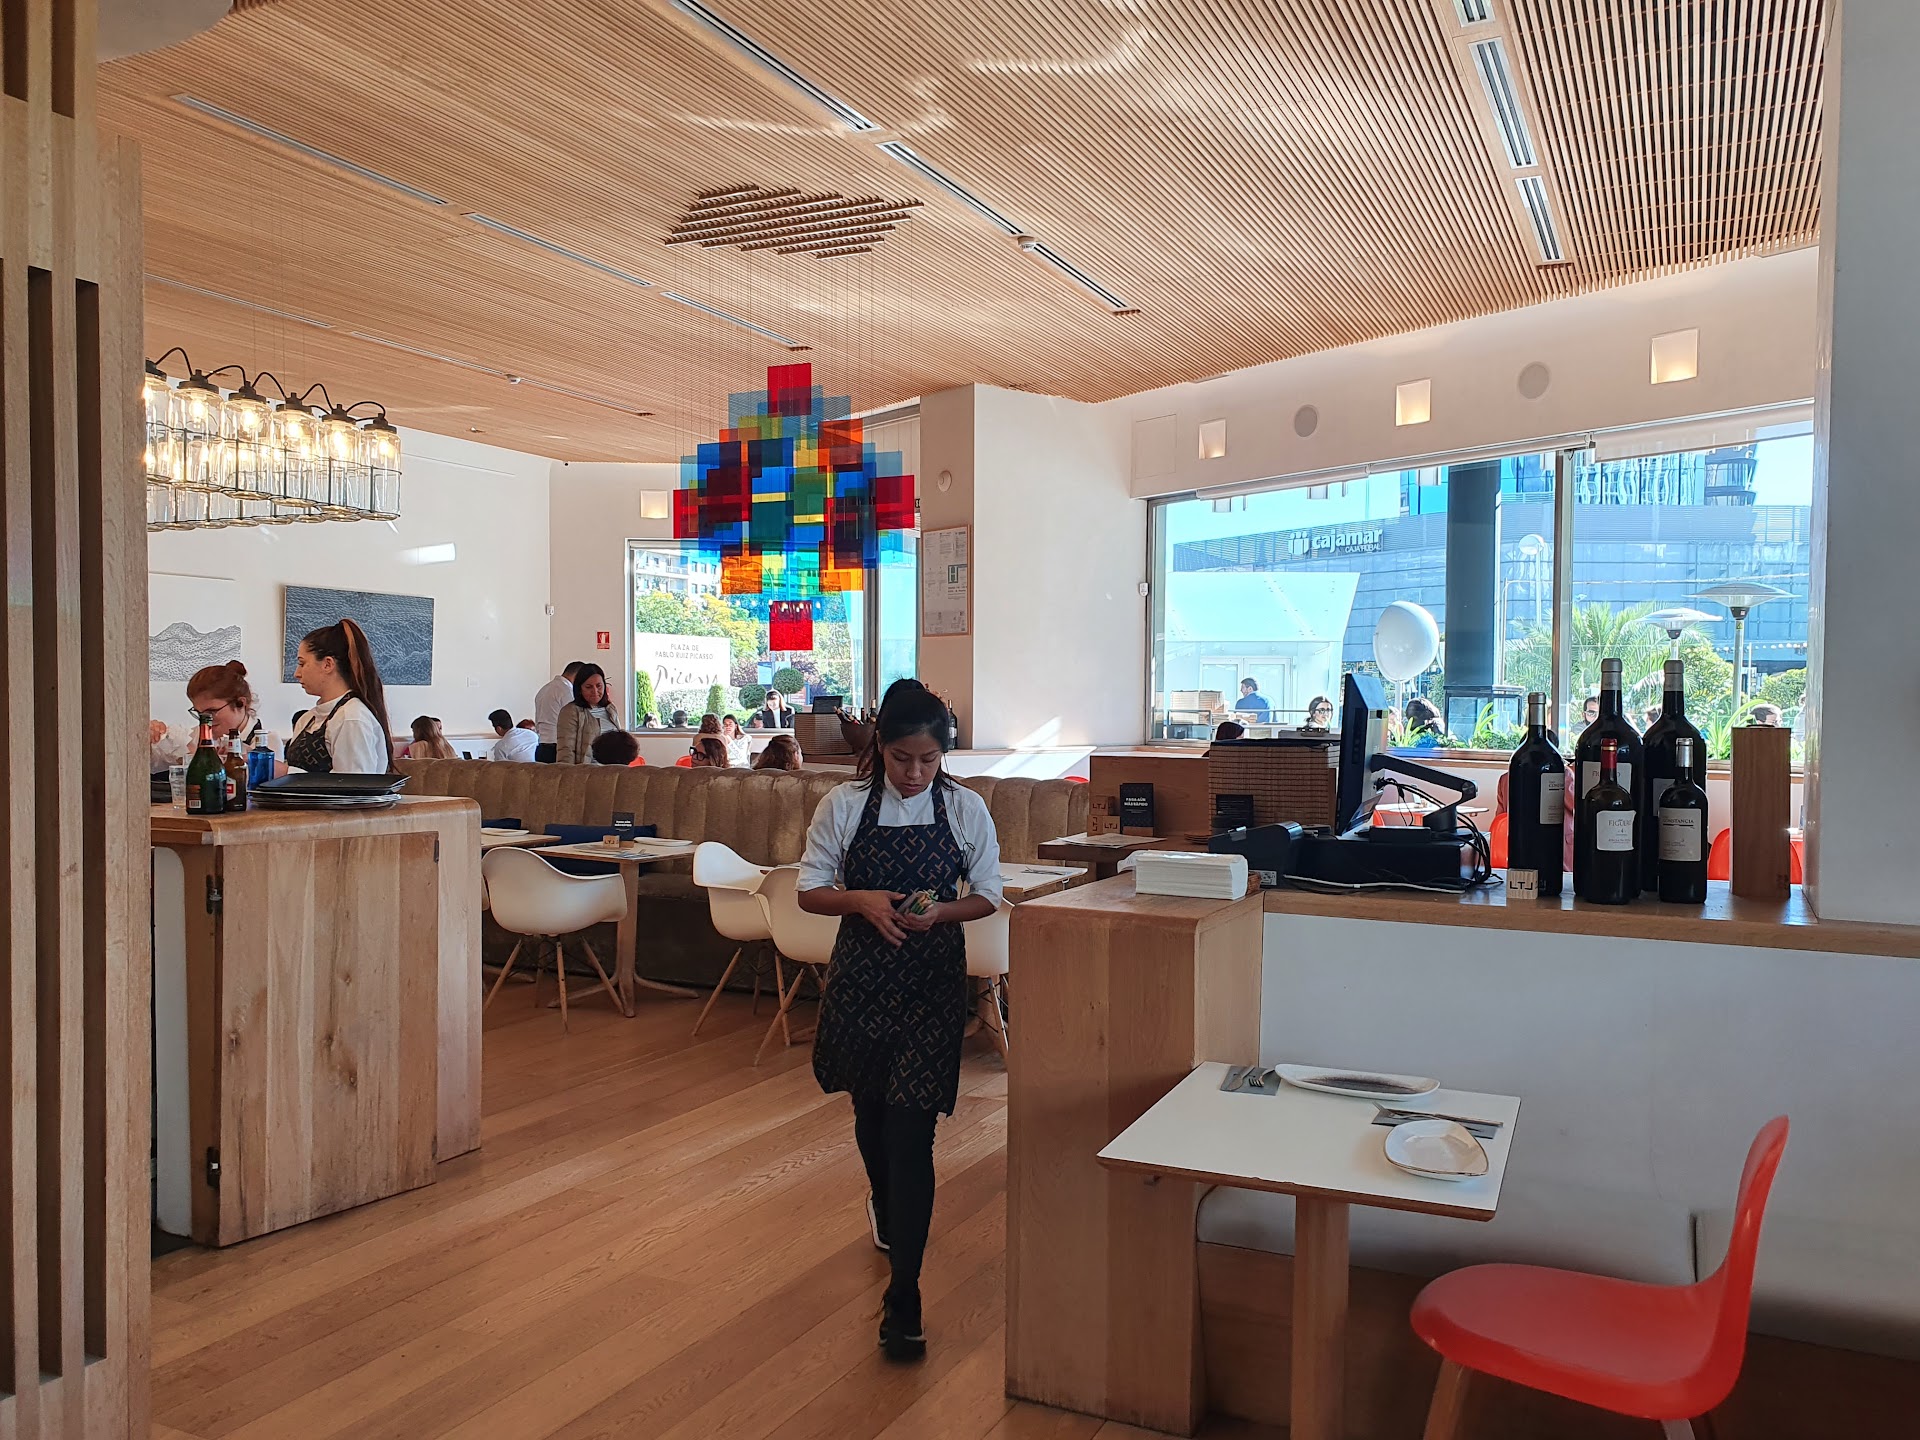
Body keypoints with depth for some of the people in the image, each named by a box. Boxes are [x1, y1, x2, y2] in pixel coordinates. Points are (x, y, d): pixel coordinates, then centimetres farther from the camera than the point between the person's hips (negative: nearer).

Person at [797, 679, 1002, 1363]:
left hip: (932, 981, -2)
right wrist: (863, 900, -19)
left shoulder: (966, 808, -5)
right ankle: (887, 1212, 52)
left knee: (910, 1129, -7)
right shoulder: (844, 805, -5)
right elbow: (810, 890, 0)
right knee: (870, 1110, 19)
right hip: (860, 975, 2)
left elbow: (987, 895, 3)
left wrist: (940, 910, -17)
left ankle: (903, 1299, 0)